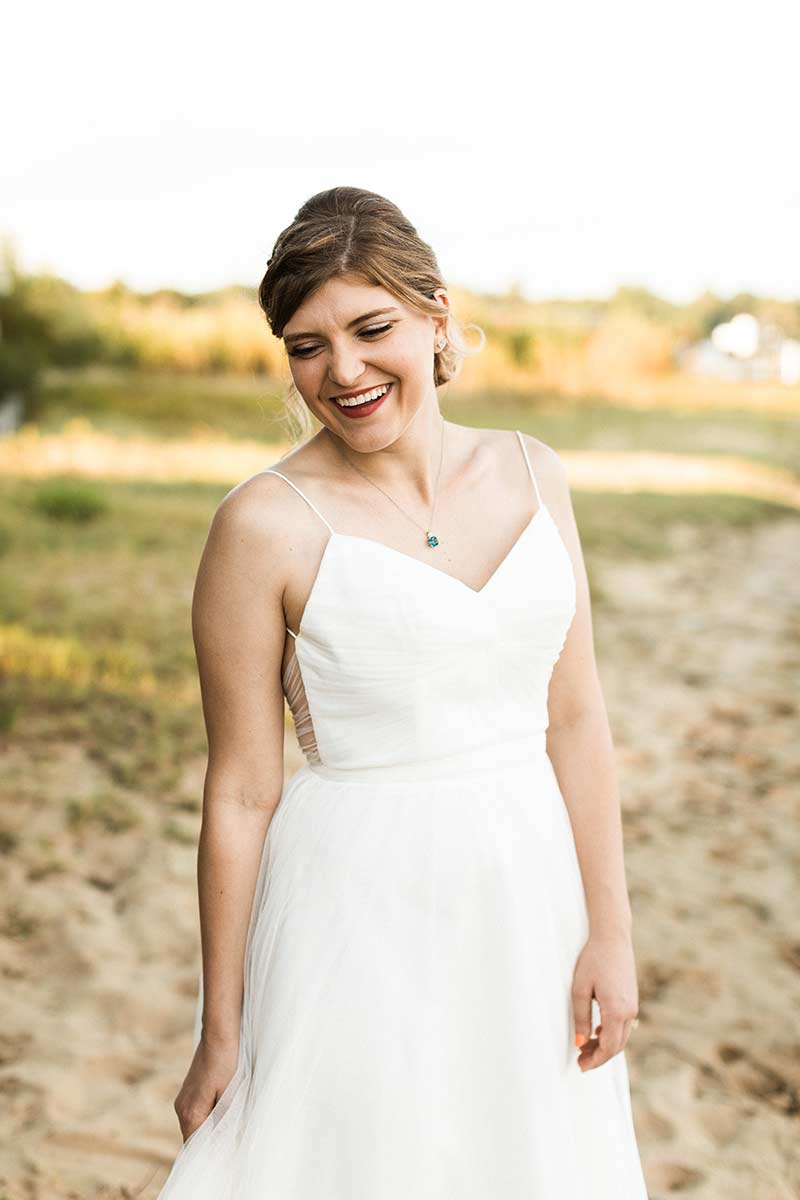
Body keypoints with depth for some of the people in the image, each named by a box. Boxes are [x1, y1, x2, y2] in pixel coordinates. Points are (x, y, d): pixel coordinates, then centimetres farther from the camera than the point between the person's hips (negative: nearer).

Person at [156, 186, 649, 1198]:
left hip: (529, 886, 5)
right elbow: (242, 791, -9)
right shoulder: (267, 524, -13)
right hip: (360, 907, -4)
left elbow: (573, 716, 3)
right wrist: (219, 1031, -4)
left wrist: (610, 930, 2)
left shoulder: (530, 475, 0)